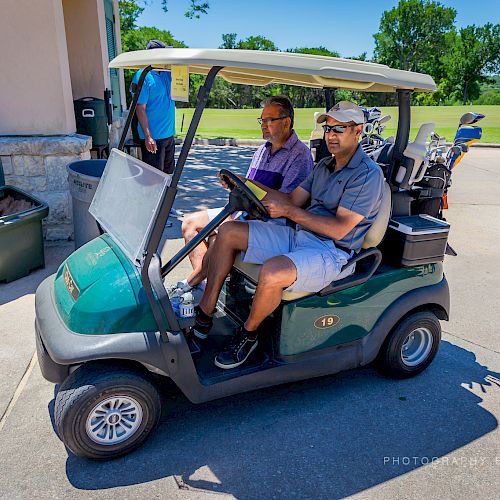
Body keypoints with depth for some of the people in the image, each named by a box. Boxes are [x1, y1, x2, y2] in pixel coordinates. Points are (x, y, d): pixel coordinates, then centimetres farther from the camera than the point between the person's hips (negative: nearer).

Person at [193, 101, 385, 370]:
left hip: (330, 253, -9)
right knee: (228, 232, -2)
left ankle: (248, 334, -6)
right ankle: (204, 315, -3)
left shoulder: (368, 174, -10)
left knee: (272, 271, -37)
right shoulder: (324, 165, 18)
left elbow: (339, 229, -19)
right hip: (297, 236, 9)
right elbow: (294, 199, 14)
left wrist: (289, 211, -21)